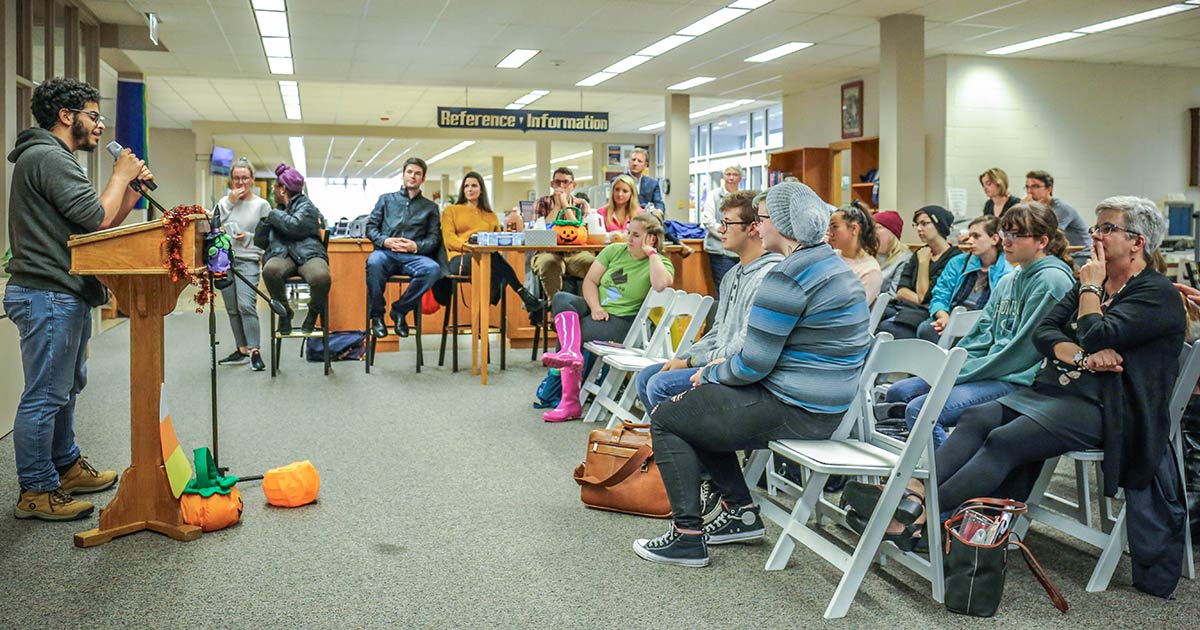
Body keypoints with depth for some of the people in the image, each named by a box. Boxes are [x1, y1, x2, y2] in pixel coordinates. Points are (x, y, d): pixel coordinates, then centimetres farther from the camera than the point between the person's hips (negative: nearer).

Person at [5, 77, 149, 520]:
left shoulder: (56, 159, 21)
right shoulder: (47, 158, -14)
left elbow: (100, 225, 19)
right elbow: (98, 218, -20)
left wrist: (131, 191, 8)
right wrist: (120, 176, -5)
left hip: (63, 296, 11)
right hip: (48, 296, -11)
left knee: (66, 387, 20)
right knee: (45, 395, -4)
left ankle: (66, 466, 33)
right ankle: (36, 491, 4)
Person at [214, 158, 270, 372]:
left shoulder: (262, 205, 0)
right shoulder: (225, 201, 9)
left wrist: (248, 238, -15)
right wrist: (230, 201, -8)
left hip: (247, 261, -4)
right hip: (224, 259, 4)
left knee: (246, 305, -19)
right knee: (232, 309, 8)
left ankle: (254, 351, -15)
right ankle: (241, 350, 17)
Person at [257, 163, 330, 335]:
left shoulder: (306, 206, 11)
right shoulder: (278, 210, 28)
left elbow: (295, 226, -12)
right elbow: (260, 242, 24)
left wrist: (274, 215, 3)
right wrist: (266, 220, 7)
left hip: (307, 253, -3)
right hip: (281, 254, 3)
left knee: (321, 276, -38)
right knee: (270, 270, -36)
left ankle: (313, 312, -5)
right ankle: (284, 313, -12)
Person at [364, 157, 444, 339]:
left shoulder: (430, 207, 22)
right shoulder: (386, 199, 22)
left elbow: (434, 239, 12)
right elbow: (370, 227, 14)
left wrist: (416, 246, -9)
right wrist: (385, 241, -7)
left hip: (413, 256, 1)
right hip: (386, 252, 0)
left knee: (433, 269, -35)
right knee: (373, 262, -39)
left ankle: (400, 310, -16)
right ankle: (376, 316, -19)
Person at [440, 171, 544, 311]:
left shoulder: (491, 216, 28)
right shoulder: (451, 211, 19)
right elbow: (448, 239, 4)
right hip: (460, 258, -3)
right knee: (492, 257, -37)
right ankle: (525, 295, -41)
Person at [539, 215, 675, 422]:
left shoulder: (660, 263, -4)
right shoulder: (615, 250, 10)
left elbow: (662, 284, -29)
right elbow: (590, 281, 7)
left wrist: (650, 252, -17)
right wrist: (595, 307, -10)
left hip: (621, 321, -5)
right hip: (596, 310, 5)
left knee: (568, 333, -25)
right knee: (561, 298, -25)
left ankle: (570, 401, -24)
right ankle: (571, 352, -44)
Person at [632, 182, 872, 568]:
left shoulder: (789, 276, -20)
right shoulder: (832, 264, 12)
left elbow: (754, 364, -20)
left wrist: (711, 375, 0)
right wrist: (723, 367, 11)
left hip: (793, 412, -10)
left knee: (665, 418, 3)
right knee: (697, 407, 24)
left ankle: (688, 536, 2)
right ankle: (740, 511, 22)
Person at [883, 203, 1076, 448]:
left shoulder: (1051, 280, -10)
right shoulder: (1007, 281, 18)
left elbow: (1021, 349, -16)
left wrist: (960, 373, -14)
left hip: (1017, 381, -10)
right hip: (989, 372, 10)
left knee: (920, 410, -26)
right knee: (898, 393, 2)